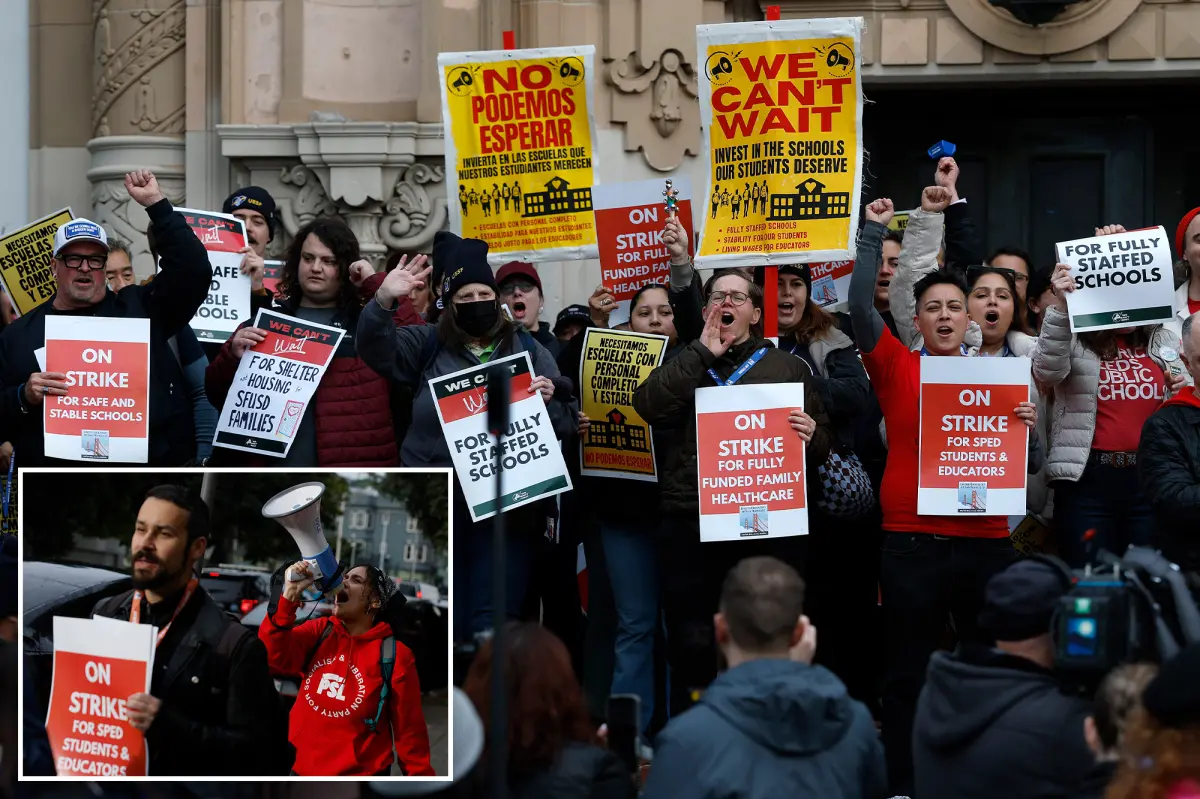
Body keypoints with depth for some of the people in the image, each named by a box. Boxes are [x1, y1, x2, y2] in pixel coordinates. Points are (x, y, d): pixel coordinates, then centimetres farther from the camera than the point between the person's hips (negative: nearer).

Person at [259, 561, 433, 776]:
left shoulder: (394, 655, -8)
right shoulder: (319, 631, 3)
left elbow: (409, 731, -5)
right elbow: (274, 657, -14)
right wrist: (290, 595, -21)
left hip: (359, 773, -3)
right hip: (302, 768, 3)